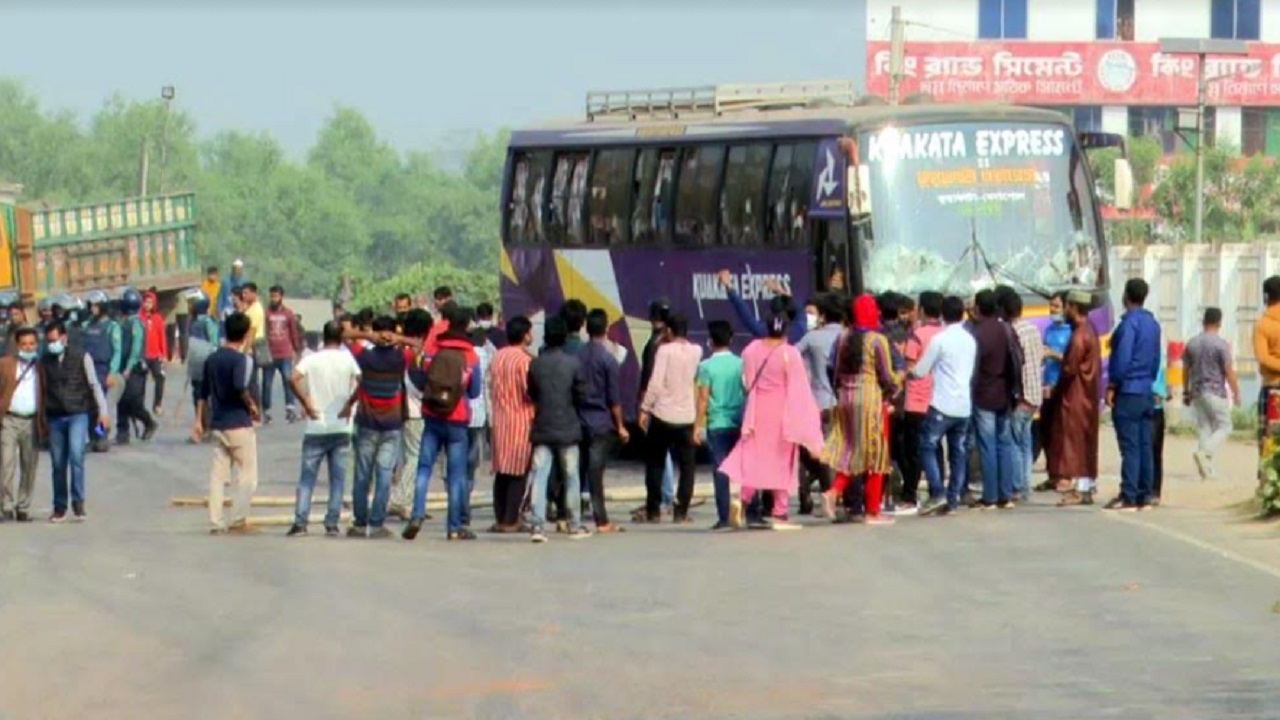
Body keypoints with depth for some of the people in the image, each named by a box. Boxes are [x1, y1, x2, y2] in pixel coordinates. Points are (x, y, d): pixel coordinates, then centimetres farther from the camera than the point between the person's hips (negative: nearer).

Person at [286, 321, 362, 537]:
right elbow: (362, 381, -14)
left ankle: (300, 522, -5)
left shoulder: (312, 360, -1)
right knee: (337, 479, 7)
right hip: (341, 428, 0)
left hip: (316, 428, 0)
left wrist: (305, 402, -7)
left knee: (307, 477, 4)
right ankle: (331, 524, 3)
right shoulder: (348, 360, 0)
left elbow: (293, 378, -16)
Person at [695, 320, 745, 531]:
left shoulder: (707, 366, -5)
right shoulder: (741, 364, 3)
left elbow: (703, 398, -7)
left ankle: (724, 518, -5)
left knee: (721, 470, -1)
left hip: (717, 424, -2)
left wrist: (698, 426, -2)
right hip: (740, 424, 3)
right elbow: (749, 392, 7)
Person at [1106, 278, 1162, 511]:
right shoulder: (1152, 324, 12)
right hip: (1146, 392, 8)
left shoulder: (1130, 322, -13)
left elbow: (1122, 358, -18)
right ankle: (1144, 496, 9)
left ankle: (1129, 497, -10)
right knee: (1144, 446, 8)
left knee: (1130, 446, -8)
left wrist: (1112, 386, -11)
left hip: (1128, 393, -8)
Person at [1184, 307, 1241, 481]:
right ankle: (1204, 452, -19)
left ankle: (1208, 468, 6)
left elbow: (1185, 370, 12)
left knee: (1203, 428, 9)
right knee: (1224, 427, 3)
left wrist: (1186, 392, 21)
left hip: (1197, 393, 6)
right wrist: (1236, 393, -3)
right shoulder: (1221, 345, -11)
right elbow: (1229, 371, -11)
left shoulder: (1192, 343, 6)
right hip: (1216, 392, -6)